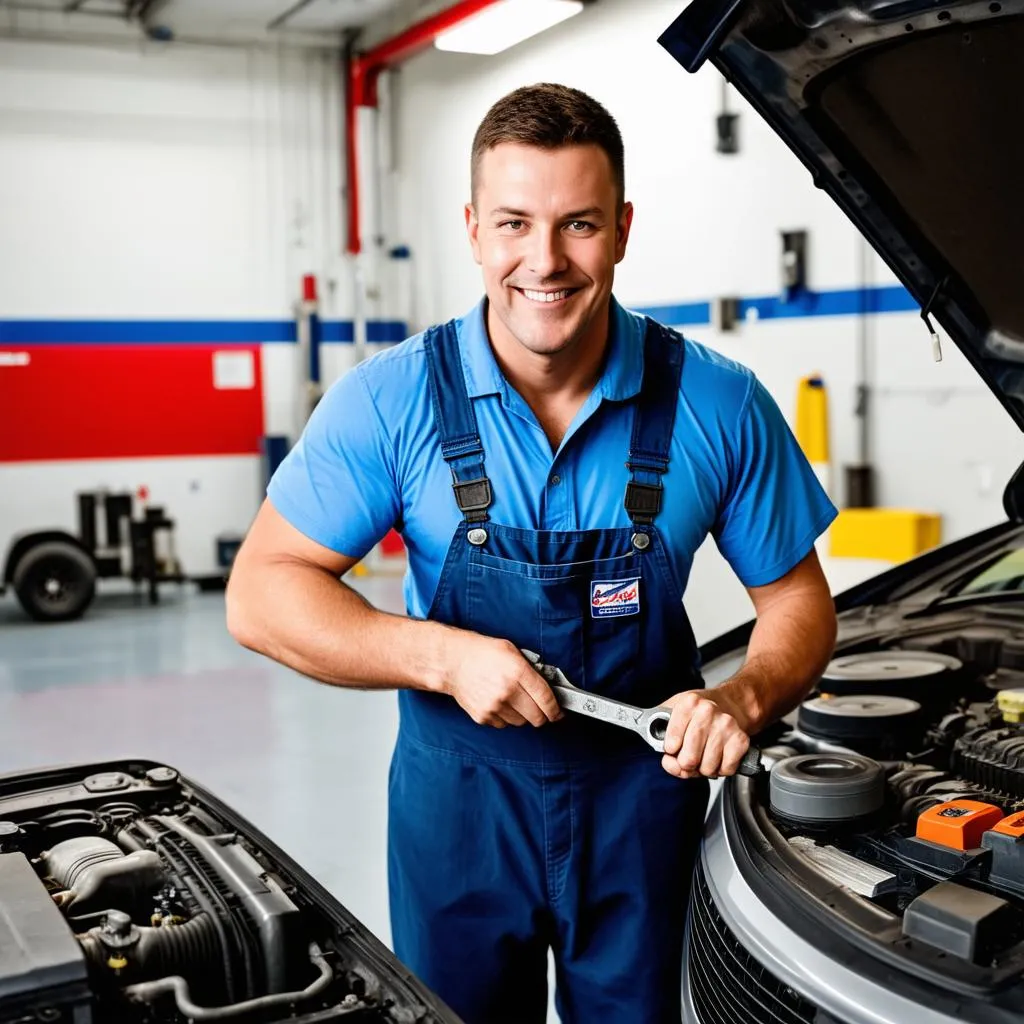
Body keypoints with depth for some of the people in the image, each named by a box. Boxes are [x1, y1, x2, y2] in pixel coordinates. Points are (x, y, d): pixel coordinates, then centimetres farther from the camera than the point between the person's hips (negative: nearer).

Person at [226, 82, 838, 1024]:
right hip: (458, 795, 0)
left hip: (643, 790, 1)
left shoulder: (718, 406, -11)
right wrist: (442, 656, -25)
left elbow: (798, 599, -1)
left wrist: (743, 699, -22)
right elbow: (262, 592, -12)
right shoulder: (392, 401, -14)